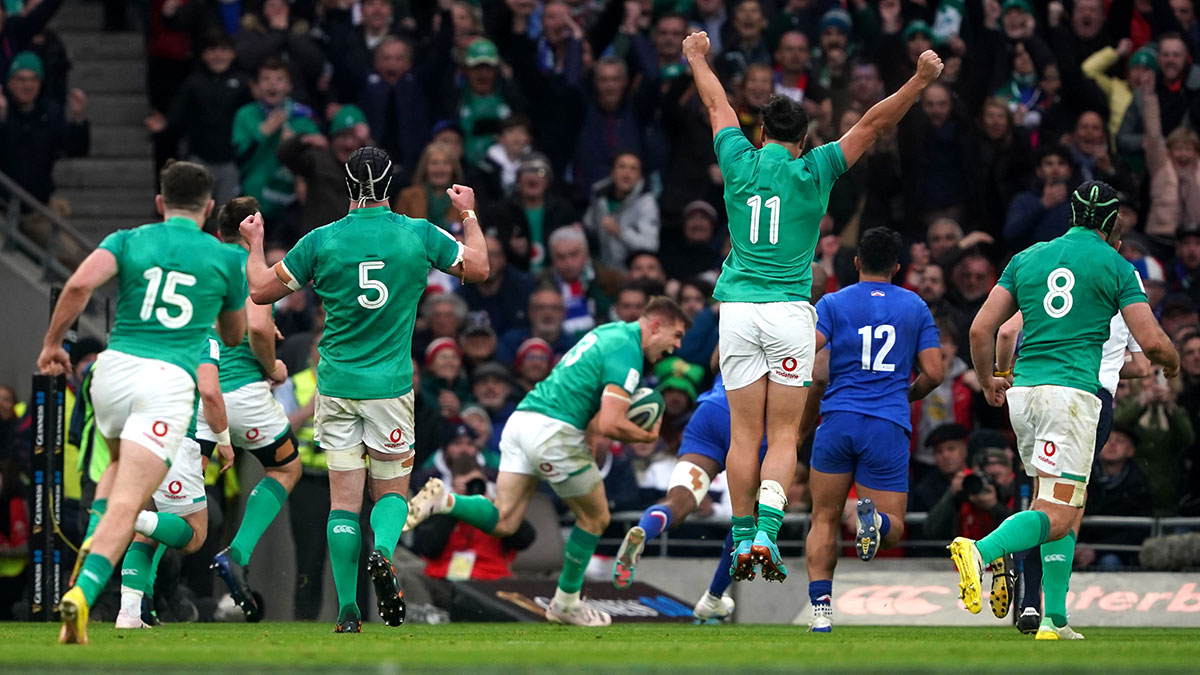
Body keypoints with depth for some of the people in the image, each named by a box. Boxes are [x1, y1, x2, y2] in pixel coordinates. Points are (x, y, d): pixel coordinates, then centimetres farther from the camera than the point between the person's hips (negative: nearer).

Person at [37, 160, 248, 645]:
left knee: (122, 466, 33)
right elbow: (234, 336, 24)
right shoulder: (225, 259, 10)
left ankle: (91, 547, 7)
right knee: (127, 504, -11)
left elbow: (80, 283, -10)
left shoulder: (128, 241, 9)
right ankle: (83, 592, -34)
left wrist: (52, 342, 1)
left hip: (115, 368, 3)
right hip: (171, 380, -3)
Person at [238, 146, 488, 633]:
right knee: (392, 489, 13)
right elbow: (478, 268, 11)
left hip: (336, 386, 0)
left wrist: (254, 245, 21)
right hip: (390, 386, 0)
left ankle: (347, 611, -2)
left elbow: (261, 291, 4)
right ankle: (382, 552, -19)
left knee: (344, 499, 3)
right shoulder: (419, 235, -3)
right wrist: (469, 215, 25)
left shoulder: (321, 241, -4)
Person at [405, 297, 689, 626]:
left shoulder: (608, 332, 21)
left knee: (503, 522, 5)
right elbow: (610, 425, -18)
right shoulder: (627, 352, -10)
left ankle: (442, 500, -16)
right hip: (554, 431, -8)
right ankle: (566, 604, 20)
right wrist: (648, 436, 0)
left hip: (522, 418, 8)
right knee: (595, 518, 11)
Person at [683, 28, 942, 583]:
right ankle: (766, 532, -17)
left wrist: (698, 59, 38)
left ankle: (743, 539, 5)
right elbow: (872, 125, 0)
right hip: (790, 313, -2)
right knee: (783, 436, -1)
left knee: (744, 434, 4)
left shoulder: (741, 163, 4)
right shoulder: (813, 172, -1)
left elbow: (718, 106, 22)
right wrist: (920, 82, 4)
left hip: (738, 309, 2)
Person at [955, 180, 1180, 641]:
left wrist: (988, 381, 29)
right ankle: (982, 551, -36)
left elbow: (981, 330, 11)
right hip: (1073, 391, -6)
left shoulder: (1027, 258, 15)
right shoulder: (1115, 267, 3)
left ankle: (1054, 618, 8)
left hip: (1023, 392, 6)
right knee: (1057, 515, -10)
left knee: (1068, 506, 16)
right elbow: (1152, 342, -2)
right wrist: (1172, 362, 22)